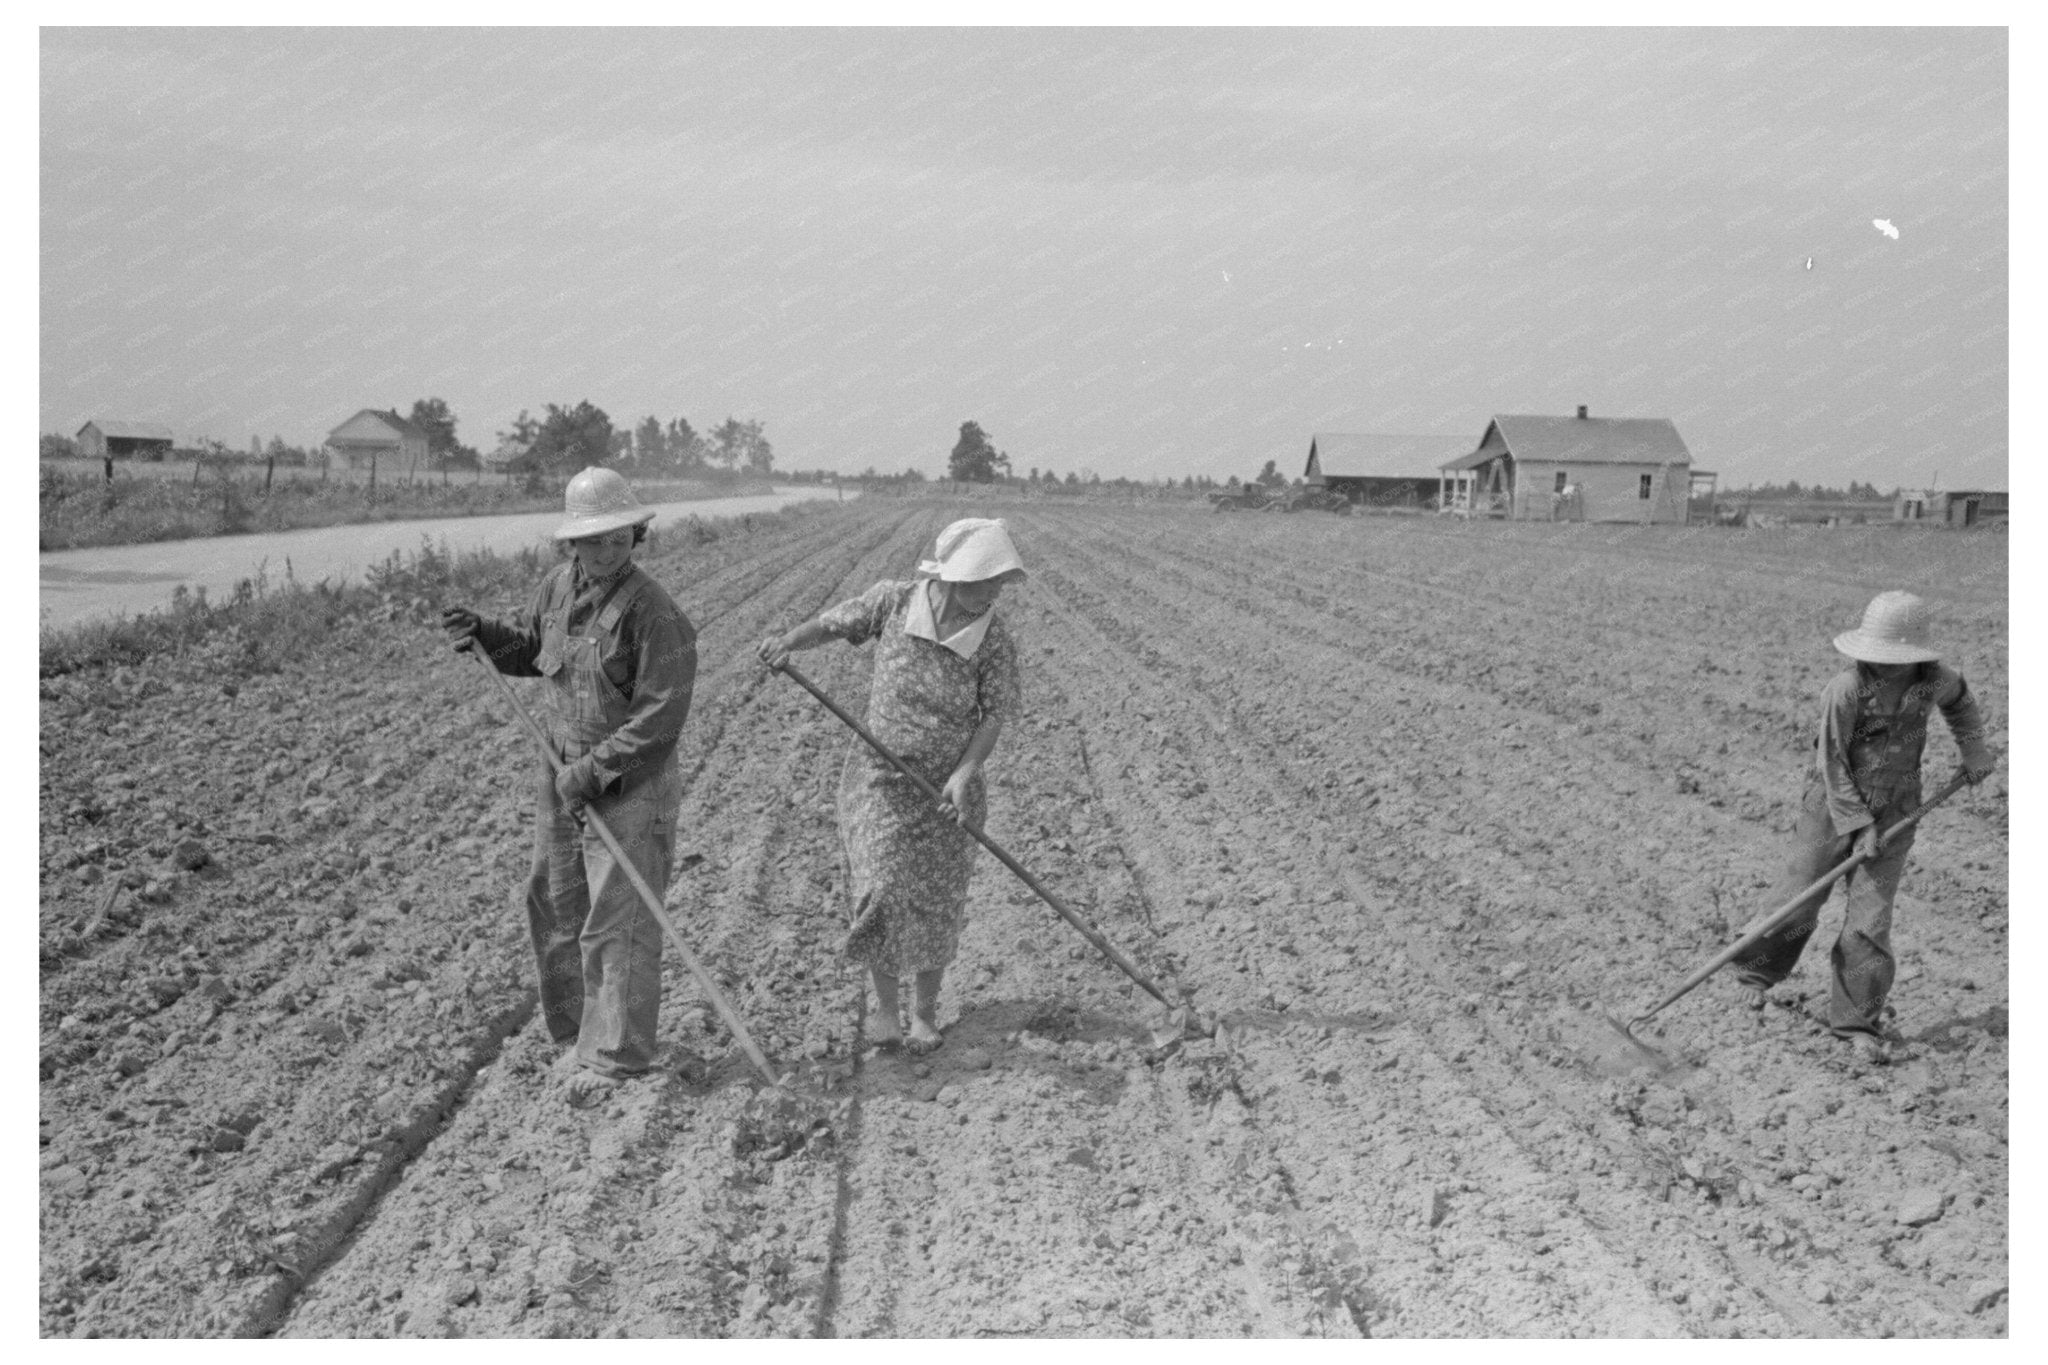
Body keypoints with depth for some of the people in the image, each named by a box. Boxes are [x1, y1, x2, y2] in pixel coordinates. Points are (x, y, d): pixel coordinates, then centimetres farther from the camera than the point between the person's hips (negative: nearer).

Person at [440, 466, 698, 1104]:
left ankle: (614, 1057, 5)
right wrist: (483, 633, 2)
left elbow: (661, 715, -20)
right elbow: (528, 650, 21)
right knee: (554, 902, 17)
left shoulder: (654, 612, -19)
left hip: (630, 788, -7)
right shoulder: (560, 585, 3)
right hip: (564, 777, 8)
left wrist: (595, 768, -20)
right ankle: (574, 1026, 34)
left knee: (617, 920, -4)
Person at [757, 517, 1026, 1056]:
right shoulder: (895, 601, -11)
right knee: (881, 895, -7)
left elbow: (995, 714, -8)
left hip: (948, 788, 0)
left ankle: (925, 1012, 26)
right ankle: (885, 1007, 14)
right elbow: (834, 623, 2)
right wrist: (789, 641, -16)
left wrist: (965, 773, -21)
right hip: (881, 778, 0)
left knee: (935, 905, 7)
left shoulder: (995, 642, -12)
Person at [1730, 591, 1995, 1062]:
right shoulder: (1847, 688, -21)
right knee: (1798, 901, 5)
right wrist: (1859, 825, -17)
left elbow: (1958, 699, 20)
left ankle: (1857, 1022, 7)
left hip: (1895, 811, 3)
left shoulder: (1934, 679, -7)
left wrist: (1973, 748, 14)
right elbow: (1832, 763, -16)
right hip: (1833, 807, -3)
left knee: (1870, 919, -3)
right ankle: (1756, 974, 32)